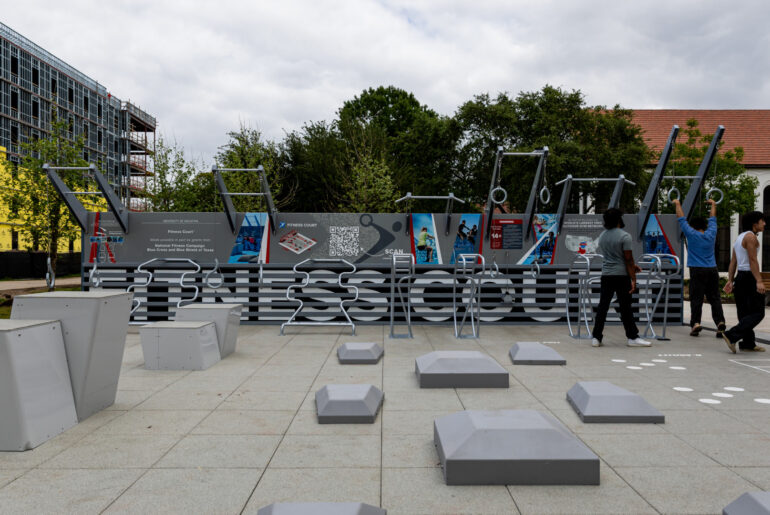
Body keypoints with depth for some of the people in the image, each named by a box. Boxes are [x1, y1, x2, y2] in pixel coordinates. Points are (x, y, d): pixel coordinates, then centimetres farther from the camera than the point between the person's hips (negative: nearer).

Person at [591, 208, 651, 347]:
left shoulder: (602, 236, 10)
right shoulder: (624, 236, -11)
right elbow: (628, 259, -12)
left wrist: (632, 266, 22)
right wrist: (633, 279, -9)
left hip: (606, 275, 5)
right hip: (621, 275, -5)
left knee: (602, 307, 6)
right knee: (625, 307, 1)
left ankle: (596, 337, 6)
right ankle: (632, 337, 9)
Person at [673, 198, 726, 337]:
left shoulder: (692, 235, -3)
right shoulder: (711, 234, 7)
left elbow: (682, 219, 6)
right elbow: (712, 219, 24)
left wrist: (678, 204, 18)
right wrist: (713, 205, 39)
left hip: (697, 271, -3)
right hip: (712, 270, 3)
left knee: (696, 299, -3)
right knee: (715, 298, 5)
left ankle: (695, 323, -11)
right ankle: (720, 322, -7)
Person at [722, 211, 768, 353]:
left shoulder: (739, 238, 18)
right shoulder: (751, 236, -10)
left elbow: (733, 262, 15)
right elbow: (752, 260, -18)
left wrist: (730, 280, 13)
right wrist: (759, 281, -23)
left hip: (740, 277, 10)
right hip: (749, 277, -10)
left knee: (745, 313, 10)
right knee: (757, 313, -7)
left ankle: (748, 343, 14)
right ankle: (731, 335, -16)